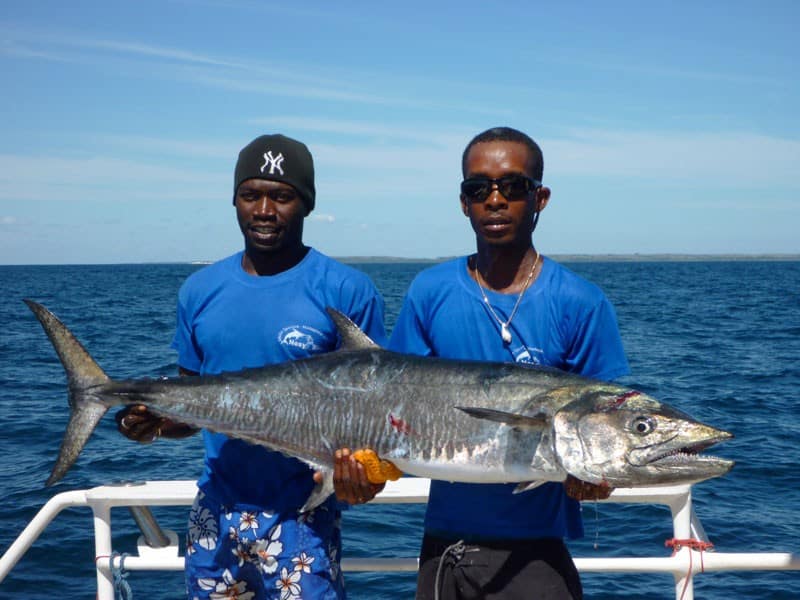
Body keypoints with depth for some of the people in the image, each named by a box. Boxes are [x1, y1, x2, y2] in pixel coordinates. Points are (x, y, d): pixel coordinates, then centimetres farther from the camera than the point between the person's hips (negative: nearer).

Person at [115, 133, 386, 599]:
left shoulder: (348, 292, -8)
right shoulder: (200, 291, 6)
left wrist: (359, 473, -26)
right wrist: (154, 423, -8)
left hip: (301, 519, -4)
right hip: (216, 513, 4)